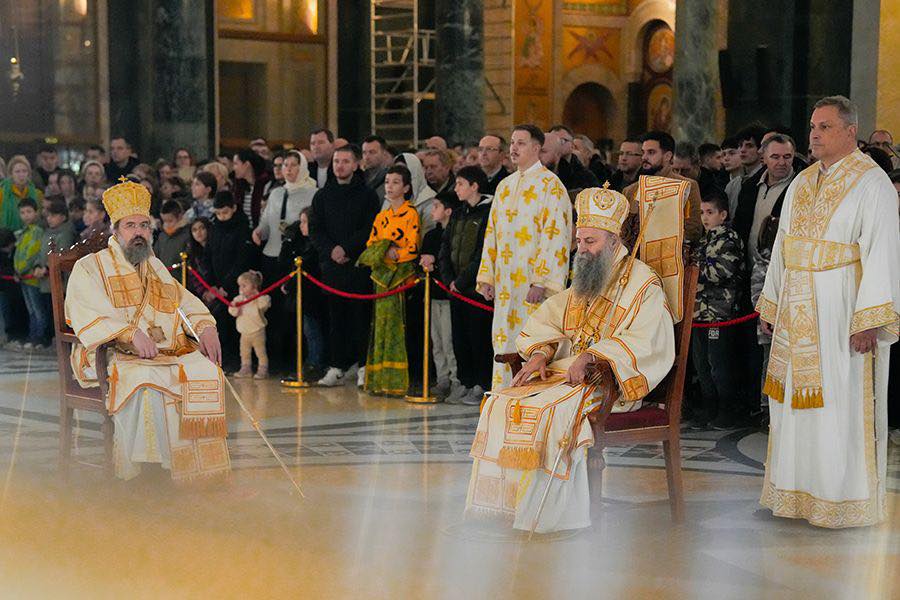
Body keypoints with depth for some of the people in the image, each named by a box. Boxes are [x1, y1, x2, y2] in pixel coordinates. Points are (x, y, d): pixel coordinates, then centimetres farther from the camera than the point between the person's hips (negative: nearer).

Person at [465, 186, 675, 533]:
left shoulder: (643, 283, -4)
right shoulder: (584, 283, 22)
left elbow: (646, 341, -19)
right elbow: (546, 321, 17)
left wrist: (592, 356, -28)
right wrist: (540, 354, -5)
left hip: (610, 381, -7)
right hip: (565, 370, 7)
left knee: (550, 411, -32)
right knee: (503, 403, -13)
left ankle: (554, 512, -24)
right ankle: (506, 501, -14)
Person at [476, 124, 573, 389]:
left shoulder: (550, 185, -6)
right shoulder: (505, 186, 16)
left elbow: (555, 236, -14)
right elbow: (492, 234, 19)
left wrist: (541, 281, -21)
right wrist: (487, 276, 11)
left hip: (533, 279, -7)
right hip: (505, 282, 7)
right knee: (504, 340, 8)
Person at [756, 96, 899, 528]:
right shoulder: (801, 184, 13)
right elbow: (781, 248, 18)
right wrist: (771, 306, 14)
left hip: (842, 313, -7)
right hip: (798, 314, 7)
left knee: (843, 405, -3)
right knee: (797, 399, 9)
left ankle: (846, 500, 6)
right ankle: (799, 491, 19)